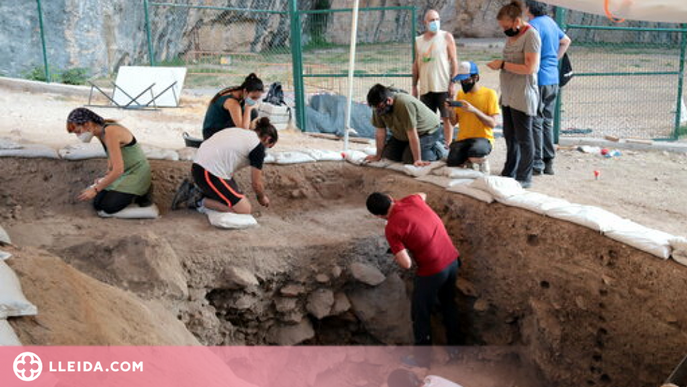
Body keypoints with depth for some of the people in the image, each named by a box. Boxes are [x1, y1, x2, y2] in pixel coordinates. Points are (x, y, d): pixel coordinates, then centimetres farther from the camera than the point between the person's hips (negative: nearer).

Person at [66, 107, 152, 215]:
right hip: (123, 173, 9)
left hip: (136, 174, -9)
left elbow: (118, 170, -31)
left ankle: (141, 194, 3)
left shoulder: (110, 133, -28)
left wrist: (95, 189, -23)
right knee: (98, 204, 1)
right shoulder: (100, 131, 1)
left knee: (108, 206, -17)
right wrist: (107, 176, 2)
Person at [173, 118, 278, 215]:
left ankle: (193, 190, 13)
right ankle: (199, 201, -5)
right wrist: (262, 197, 21)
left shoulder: (239, 132, 20)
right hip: (209, 175, -9)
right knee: (246, 209, -6)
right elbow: (256, 183, 0)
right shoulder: (257, 146, -5)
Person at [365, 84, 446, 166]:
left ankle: (436, 149, 3)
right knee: (388, 155, -2)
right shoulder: (379, 107, -17)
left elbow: (412, 134, -35)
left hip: (428, 130, -7)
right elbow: (381, 132, -10)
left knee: (409, 159, -21)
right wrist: (378, 156, -6)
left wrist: (417, 160, -32)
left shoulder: (404, 104, -37)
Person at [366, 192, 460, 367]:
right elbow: (423, 195, 26)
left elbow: (406, 264, -21)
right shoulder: (412, 200, -1)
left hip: (433, 271, -7)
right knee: (449, 304, 27)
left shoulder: (392, 228, -19)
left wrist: (397, 256, 1)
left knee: (420, 314, 14)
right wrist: (396, 201, 31)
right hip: (452, 259, 7)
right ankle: (453, 346, 45)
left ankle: (422, 358, 29)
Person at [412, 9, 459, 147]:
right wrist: (414, 86, 12)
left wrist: (452, 83, -10)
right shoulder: (418, 41, 12)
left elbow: (454, 61, -2)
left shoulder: (446, 37, 1)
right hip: (425, 88, 4)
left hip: (443, 86, -4)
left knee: (447, 117, -1)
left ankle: (447, 146, 5)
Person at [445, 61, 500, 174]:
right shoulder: (460, 94, 11)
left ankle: (483, 162, 0)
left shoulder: (490, 94, -4)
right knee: (451, 165, -21)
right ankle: (467, 161, 14)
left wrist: (474, 110, -22)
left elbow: (492, 123, -11)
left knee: (474, 156, -38)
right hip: (462, 138, 4)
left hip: (483, 138, -4)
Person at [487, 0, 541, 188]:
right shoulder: (511, 35, 13)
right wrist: (498, 65, 6)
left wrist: (502, 64, -17)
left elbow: (529, 68, -20)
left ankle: (524, 178, 8)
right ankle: (509, 173, 24)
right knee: (510, 136, 14)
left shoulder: (531, 35, -13)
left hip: (522, 96, -8)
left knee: (523, 138, -1)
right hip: (508, 95, 8)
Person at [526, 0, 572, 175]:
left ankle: (537, 164, 1)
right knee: (547, 122, 14)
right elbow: (566, 41, 28)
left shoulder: (534, 25, -14)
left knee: (535, 122, -2)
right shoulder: (550, 21, 13)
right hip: (553, 80, 8)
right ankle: (548, 163, 18)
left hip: (539, 80, -8)